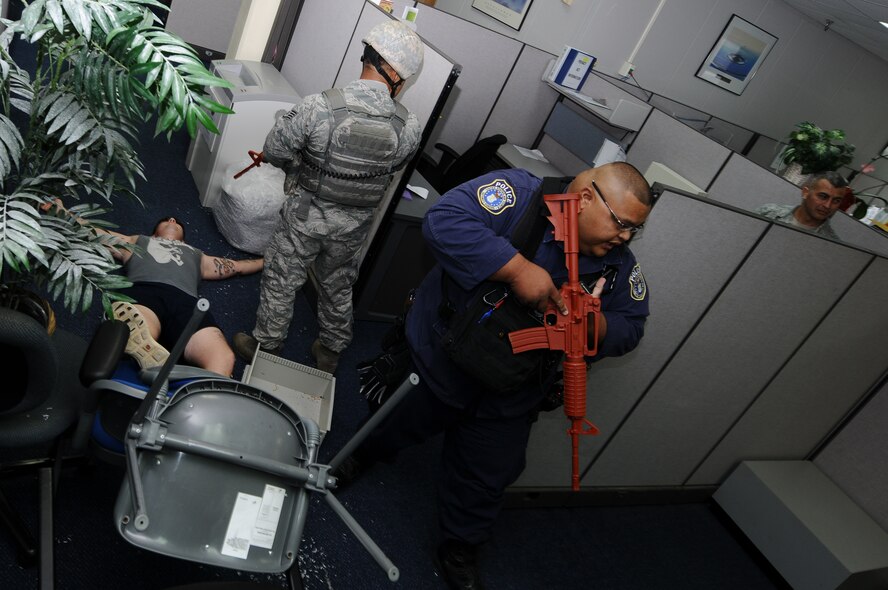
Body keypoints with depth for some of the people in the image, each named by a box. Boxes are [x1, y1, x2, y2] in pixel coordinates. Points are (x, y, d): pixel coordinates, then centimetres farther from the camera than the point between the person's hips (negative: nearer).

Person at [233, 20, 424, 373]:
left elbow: (273, 151, -12)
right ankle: (331, 352, 43)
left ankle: (265, 346, 38)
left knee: (281, 282, 19)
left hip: (305, 216, -2)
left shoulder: (318, 107, -24)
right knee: (337, 287, 24)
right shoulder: (409, 127, -17)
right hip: (354, 226, 3)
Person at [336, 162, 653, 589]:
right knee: (398, 423, 24)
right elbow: (443, 221, -37)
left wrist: (597, 324, -24)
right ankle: (364, 452, 61)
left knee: (485, 478, 17)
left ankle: (459, 550, 46)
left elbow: (630, 327, 0)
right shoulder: (518, 194, -25)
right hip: (437, 359, -3)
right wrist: (518, 269, -41)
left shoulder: (618, 262, -6)